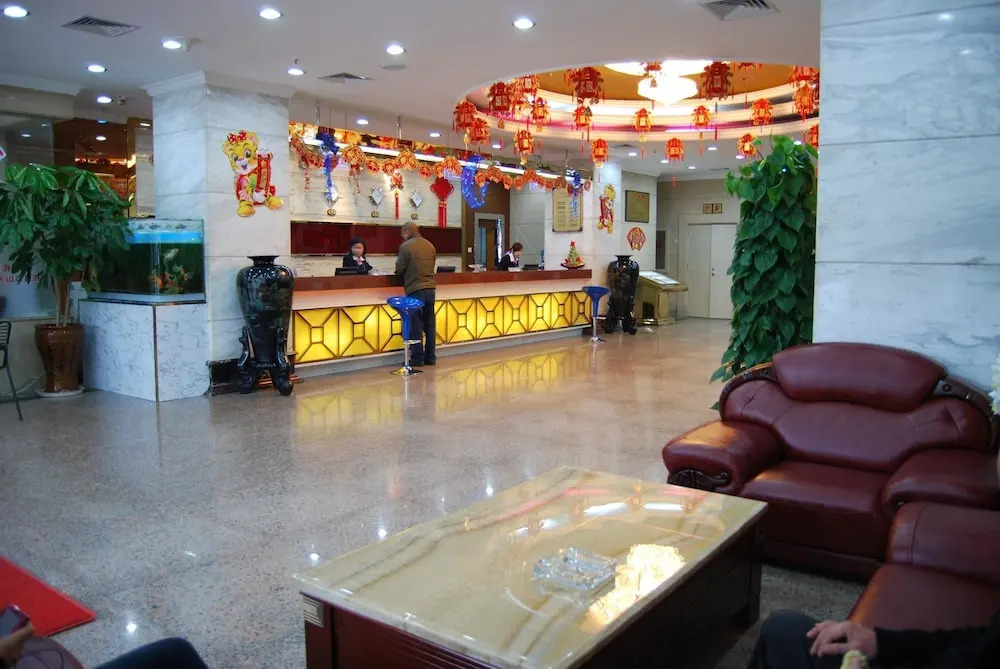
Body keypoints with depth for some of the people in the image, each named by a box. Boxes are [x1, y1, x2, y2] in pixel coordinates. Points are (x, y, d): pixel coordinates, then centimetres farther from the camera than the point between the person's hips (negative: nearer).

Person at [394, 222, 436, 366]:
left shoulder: (406, 246, -9)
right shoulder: (430, 245, 9)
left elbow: (399, 269, -5)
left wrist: (407, 272, 16)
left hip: (415, 290, -6)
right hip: (430, 288, 6)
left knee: (416, 326, 1)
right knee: (430, 325, 11)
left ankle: (417, 358, 4)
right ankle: (430, 357, 16)